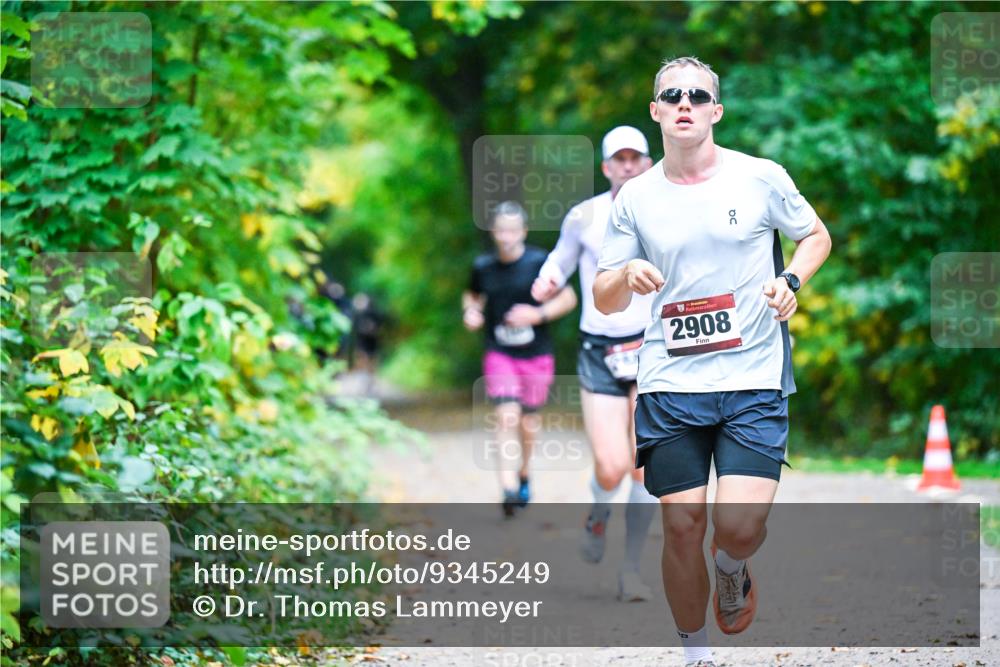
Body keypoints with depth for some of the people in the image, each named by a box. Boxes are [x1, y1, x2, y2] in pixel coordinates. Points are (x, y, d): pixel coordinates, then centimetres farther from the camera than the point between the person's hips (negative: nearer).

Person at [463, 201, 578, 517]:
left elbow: (569, 298, -3)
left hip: (536, 354, 0)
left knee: (529, 420, 11)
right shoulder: (483, 266, 2)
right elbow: (472, 295, 21)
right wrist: (470, 311, -1)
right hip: (499, 353, 0)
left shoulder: (540, 262, -8)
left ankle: (524, 473, 39)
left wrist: (539, 314, -17)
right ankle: (509, 489, -24)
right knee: (507, 416, -16)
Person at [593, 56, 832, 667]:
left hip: (754, 380, -2)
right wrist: (627, 278, -12)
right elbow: (604, 300, 12)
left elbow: (817, 236, 17)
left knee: (740, 526, -15)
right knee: (682, 527, 0)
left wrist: (790, 281, -4)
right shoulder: (636, 198, 7)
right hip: (669, 384, 2)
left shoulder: (761, 178, 1)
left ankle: (733, 571, 22)